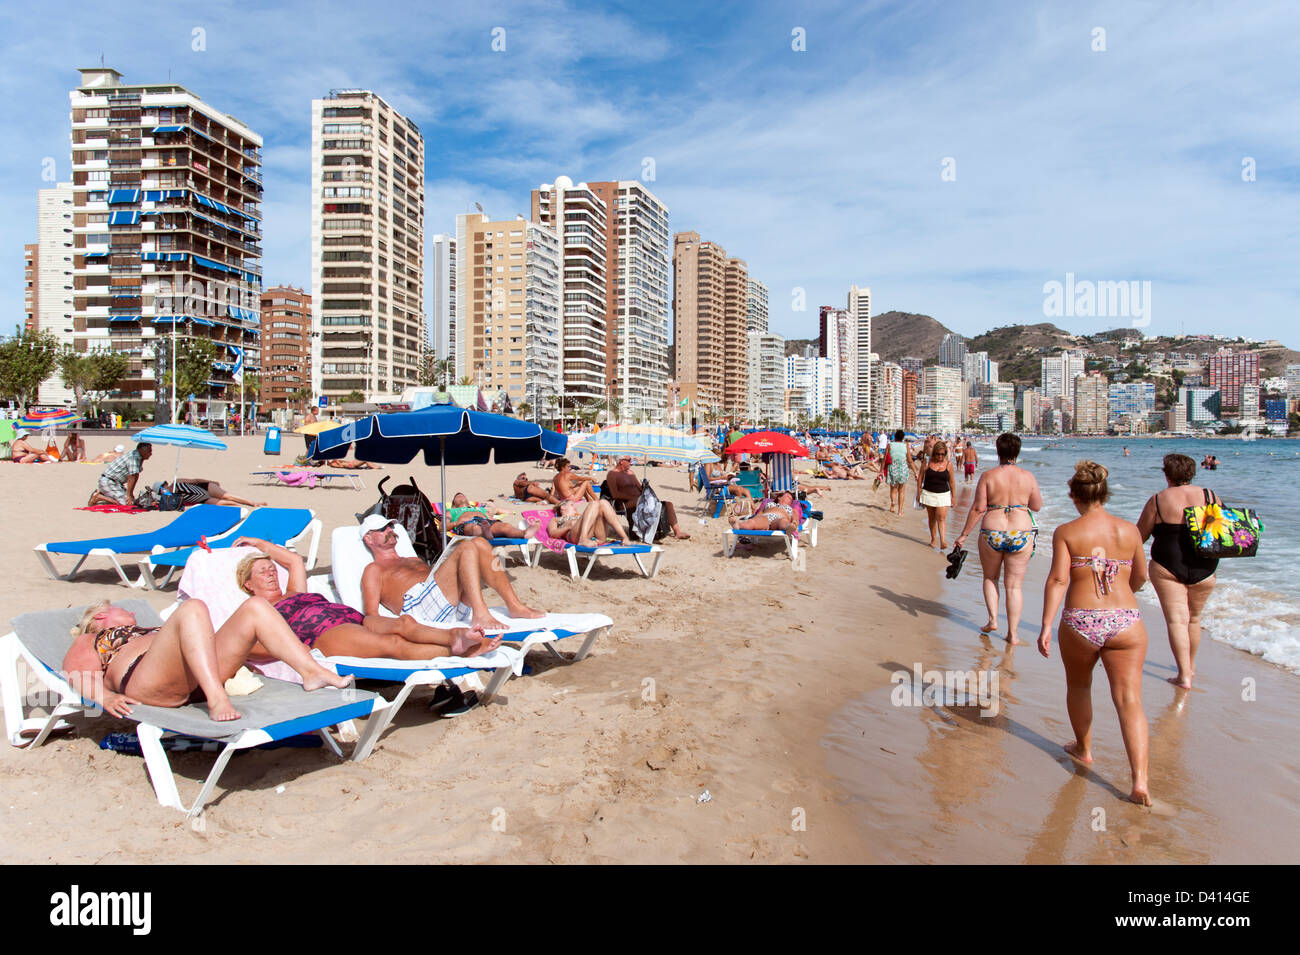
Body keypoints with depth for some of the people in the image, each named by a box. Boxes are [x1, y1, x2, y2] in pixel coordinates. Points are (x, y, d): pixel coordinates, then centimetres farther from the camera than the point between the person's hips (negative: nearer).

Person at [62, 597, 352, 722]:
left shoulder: (149, 631, 46)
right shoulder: (87, 643, 31)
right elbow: (81, 677, 10)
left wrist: (235, 656, 17)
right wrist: (105, 697, -12)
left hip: (195, 678, 6)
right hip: (146, 682, -6)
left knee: (255, 607, -8)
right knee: (192, 608, -29)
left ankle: (312, 672, -27)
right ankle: (217, 700, -48)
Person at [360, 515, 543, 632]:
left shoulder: (415, 560, 41)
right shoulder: (373, 570, 19)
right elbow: (371, 614, 5)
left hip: (457, 607, 7)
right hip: (420, 606, -7)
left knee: (480, 543, -8)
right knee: (466, 548, -21)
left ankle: (514, 605, -17)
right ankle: (480, 615, -37)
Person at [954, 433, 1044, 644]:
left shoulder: (988, 476, -5)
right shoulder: (1028, 477, -1)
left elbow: (978, 508, -8)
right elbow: (1037, 506, 8)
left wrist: (964, 534, -2)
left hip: (992, 533, -1)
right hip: (1021, 534, 1)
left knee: (990, 578, 22)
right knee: (1014, 585, 8)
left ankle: (992, 619, 13)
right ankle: (1012, 634, 10)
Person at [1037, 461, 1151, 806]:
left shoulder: (1066, 532, -3)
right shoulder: (1129, 530, 5)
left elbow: (1058, 579, -12)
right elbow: (1140, 577, 18)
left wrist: (1046, 627, -11)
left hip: (1079, 623, -1)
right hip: (1126, 622, 1)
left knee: (1078, 687, 23)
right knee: (1129, 700, 1)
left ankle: (1083, 749, 42)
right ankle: (1140, 780, -7)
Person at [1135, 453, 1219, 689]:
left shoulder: (1158, 501, -8)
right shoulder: (1210, 496, 0)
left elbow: (1139, 536, -2)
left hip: (1167, 568, -4)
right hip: (1204, 569, 4)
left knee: (1176, 619, -3)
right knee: (1194, 619, 20)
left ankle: (1184, 676, -11)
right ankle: (1190, 667, 35)